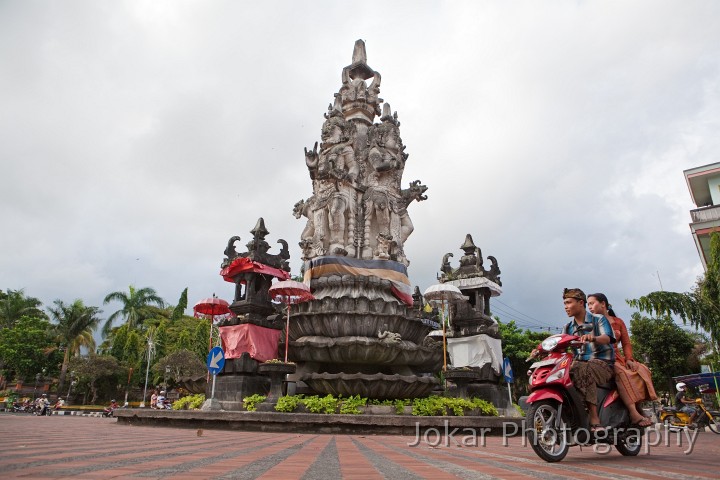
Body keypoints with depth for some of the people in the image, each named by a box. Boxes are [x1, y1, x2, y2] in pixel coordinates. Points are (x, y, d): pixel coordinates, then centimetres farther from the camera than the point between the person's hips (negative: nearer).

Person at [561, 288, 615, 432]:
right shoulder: (569, 327, 16)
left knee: (582, 371, -37)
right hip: (581, 363, 5)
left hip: (602, 362, -5)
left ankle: (594, 418, -39)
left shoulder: (599, 320, 2)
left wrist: (593, 338, -41)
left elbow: (606, 338, -17)